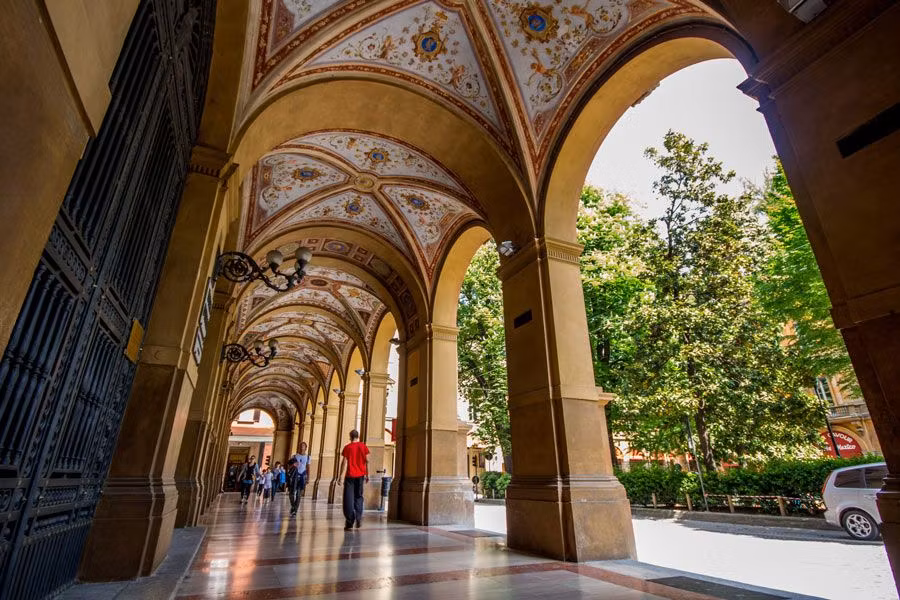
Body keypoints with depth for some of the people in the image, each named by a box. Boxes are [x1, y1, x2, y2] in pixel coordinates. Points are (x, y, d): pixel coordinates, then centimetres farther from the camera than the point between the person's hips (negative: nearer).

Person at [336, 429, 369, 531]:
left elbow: (344, 462, -5)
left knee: (348, 498, 3)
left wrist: (340, 476, 0)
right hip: (360, 475, 2)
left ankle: (349, 520, -3)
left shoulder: (347, 447, -1)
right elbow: (367, 461, 0)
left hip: (350, 475, -2)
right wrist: (367, 474, 6)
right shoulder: (363, 446, 4)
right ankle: (358, 518, 1)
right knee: (358, 496, 14)